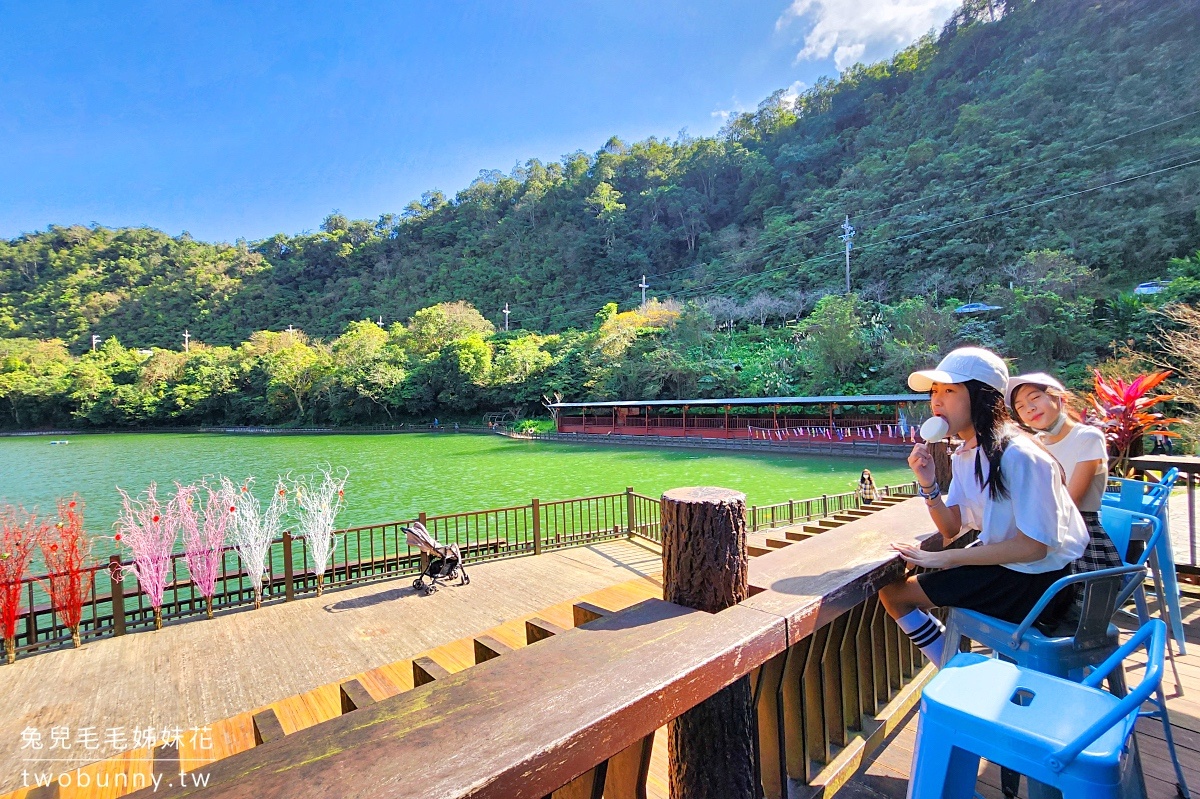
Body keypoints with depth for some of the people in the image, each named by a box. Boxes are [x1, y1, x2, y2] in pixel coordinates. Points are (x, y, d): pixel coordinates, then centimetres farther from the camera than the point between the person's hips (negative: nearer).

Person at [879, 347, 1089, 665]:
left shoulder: (1020, 456, -25)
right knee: (890, 588, 7)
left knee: (896, 594, -11)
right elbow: (951, 528, 2)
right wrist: (929, 484, -16)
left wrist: (947, 558, -20)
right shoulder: (964, 455, 1)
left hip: (1039, 579, -8)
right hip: (999, 558, 8)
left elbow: (1033, 546, -24)